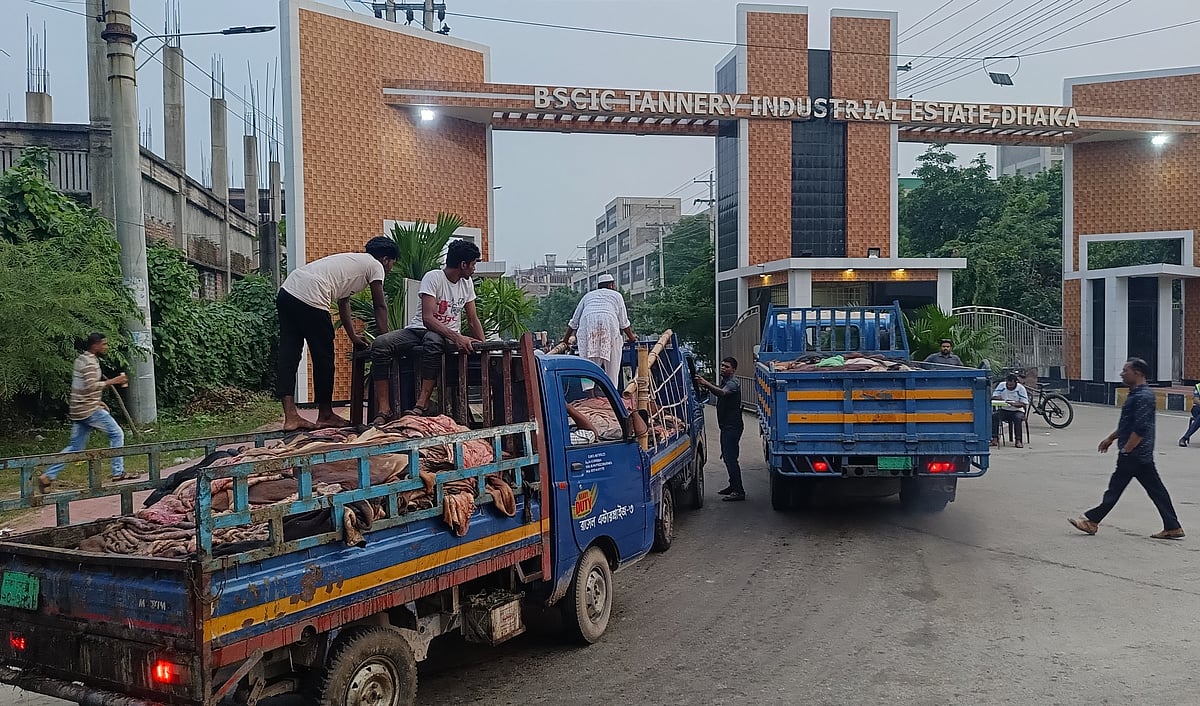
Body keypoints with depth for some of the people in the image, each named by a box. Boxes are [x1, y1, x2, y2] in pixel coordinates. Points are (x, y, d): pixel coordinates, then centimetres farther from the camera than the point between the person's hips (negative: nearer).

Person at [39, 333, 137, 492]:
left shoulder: (81, 359, 19)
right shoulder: (90, 362, -13)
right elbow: (91, 386, -25)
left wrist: (97, 401, 22)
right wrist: (113, 381, -19)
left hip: (78, 410, 9)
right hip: (90, 410, -9)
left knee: (75, 447, 11)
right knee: (116, 434, 0)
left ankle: (48, 476, 7)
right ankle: (118, 472, 2)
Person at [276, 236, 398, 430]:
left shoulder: (353, 261, 33)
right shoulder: (375, 266, 9)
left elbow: (343, 303, 34)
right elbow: (380, 307, 9)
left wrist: (354, 337, 35)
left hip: (287, 290, 9)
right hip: (309, 298, -9)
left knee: (288, 354, 4)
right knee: (324, 358, 4)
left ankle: (290, 417, 3)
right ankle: (325, 415, 15)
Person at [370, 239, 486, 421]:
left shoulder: (467, 283, 9)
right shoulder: (433, 278, -12)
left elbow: (473, 320, 15)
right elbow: (427, 318, -23)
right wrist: (456, 337, -34)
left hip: (447, 335, 2)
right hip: (418, 329, -2)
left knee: (433, 342, -39)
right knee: (380, 344, -31)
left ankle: (422, 404, -40)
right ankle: (384, 409, -31)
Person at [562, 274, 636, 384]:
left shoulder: (588, 296, 33)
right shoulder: (616, 295, 27)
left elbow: (574, 322, 32)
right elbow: (624, 322, 23)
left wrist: (565, 339, 40)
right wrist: (631, 337, 37)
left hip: (586, 326, 2)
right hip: (609, 324, -2)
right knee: (611, 368, 5)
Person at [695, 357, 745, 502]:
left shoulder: (733, 383, -15)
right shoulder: (724, 381, 17)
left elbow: (722, 393, -34)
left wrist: (707, 384, -49)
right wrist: (707, 386, 8)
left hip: (732, 426, -10)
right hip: (726, 426, 10)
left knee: (731, 457, -12)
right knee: (727, 456, 16)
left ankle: (739, 491, -10)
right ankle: (733, 486, 27)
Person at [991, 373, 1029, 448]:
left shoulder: (1021, 388, -7)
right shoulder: (1001, 385, 0)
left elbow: (1024, 404, -9)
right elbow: (994, 397, 0)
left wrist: (1014, 404, -28)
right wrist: (999, 398, -25)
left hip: (1017, 411, -2)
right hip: (1004, 410, 2)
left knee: (1018, 418, -36)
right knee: (994, 415, -27)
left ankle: (1018, 441, -30)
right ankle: (995, 439, -29)